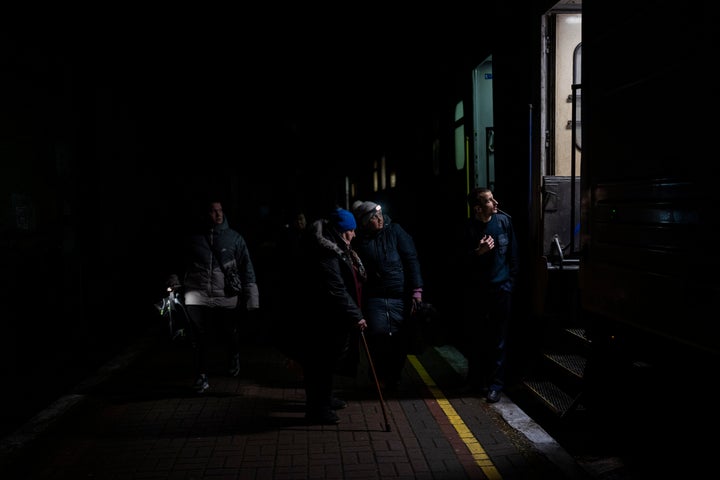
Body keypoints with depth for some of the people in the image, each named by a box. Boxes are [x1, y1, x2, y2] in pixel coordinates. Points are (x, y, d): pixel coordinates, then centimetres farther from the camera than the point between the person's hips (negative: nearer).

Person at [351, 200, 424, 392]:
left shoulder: (394, 231, 1)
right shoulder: (359, 241, 4)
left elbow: (411, 259, -2)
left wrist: (416, 290, -8)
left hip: (401, 296, 0)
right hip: (375, 296, 0)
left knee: (401, 339, 3)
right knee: (378, 333, -16)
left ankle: (394, 379, 23)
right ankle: (381, 377, 7)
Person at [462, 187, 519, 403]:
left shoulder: (504, 221, -4)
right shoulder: (468, 228, -8)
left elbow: (513, 253, 5)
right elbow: (461, 261, -5)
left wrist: (511, 281, 4)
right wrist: (479, 251, -21)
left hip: (501, 288, 0)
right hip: (475, 290, 0)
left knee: (499, 340, 4)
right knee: (475, 338, 10)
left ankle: (495, 384, 13)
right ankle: (476, 379, 27)